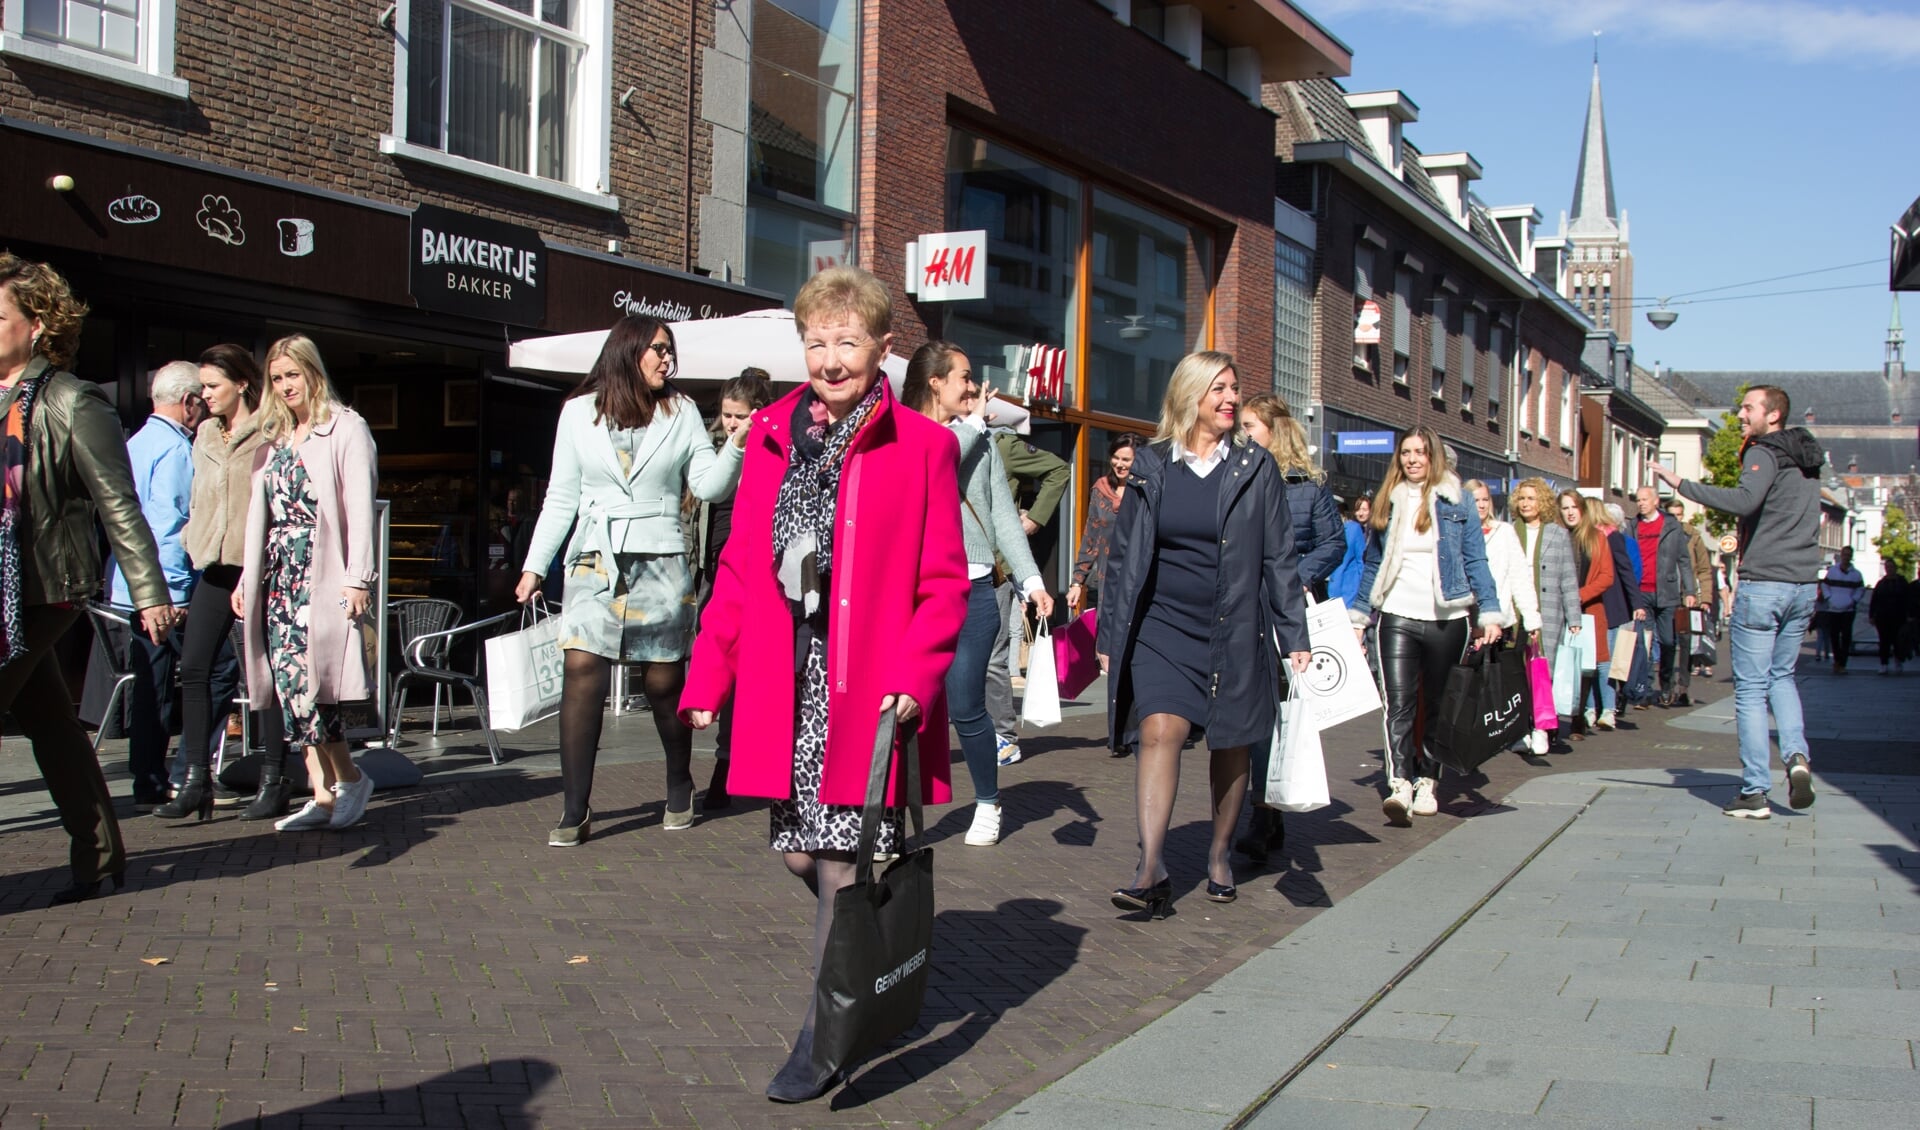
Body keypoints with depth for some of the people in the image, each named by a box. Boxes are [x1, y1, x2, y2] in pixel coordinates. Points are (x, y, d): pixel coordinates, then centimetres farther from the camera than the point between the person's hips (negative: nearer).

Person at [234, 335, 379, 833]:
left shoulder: (346, 428, 0)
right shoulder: (273, 439, 20)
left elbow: (360, 507, -7)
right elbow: (260, 512, 22)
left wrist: (359, 577, -14)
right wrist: (247, 576, 16)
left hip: (322, 574, -7)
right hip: (279, 573, 7)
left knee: (307, 679, -12)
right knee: (289, 684, 1)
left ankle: (349, 779, 4)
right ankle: (323, 793, 5)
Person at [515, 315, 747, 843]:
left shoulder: (681, 412, 9)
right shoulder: (579, 412, 9)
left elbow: (709, 486, 2)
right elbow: (561, 498, 11)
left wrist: (736, 445, -14)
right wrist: (534, 565, 7)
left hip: (661, 565, 0)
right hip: (594, 563, 0)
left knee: (664, 682, 4)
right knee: (582, 671, -14)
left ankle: (680, 790, 27)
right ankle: (576, 809, -9)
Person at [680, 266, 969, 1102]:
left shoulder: (922, 446, -2)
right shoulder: (771, 436, 10)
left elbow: (943, 584, -3)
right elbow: (740, 569, 11)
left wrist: (913, 679, -16)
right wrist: (707, 679, 5)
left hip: (870, 692, -4)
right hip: (787, 689, 4)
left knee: (844, 860, -3)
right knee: (799, 852, 10)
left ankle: (826, 1036, 11)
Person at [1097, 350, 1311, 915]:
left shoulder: (1255, 467, 3)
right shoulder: (1150, 466, 5)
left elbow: (1280, 558, 3)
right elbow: (1123, 557, 9)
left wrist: (1295, 636, -2)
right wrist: (1110, 635, 7)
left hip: (1235, 631, 0)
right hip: (1161, 628, 0)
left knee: (1229, 745, 9)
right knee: (1159, 730, -15)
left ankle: (1220, 855, 27)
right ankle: (1152, 869, -18)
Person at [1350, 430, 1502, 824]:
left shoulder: (1456, 502, 2)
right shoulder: (1388, 502, 8)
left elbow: (1475, 561, 2)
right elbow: (1373, 565, 14)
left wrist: (1490, 614, -6)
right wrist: (1358, 617, 12)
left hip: (1446, 620, 0)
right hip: (1397, 618, 1)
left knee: (1437, 705, 9)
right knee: (1399, 703, -13)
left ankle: (1426, 782, 20)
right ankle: (1399, 786, -21)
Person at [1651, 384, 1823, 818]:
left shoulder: (1765, 454, -10)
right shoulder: (1807, 457, 16)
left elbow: (1744, 501, -28)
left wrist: (1680, 484, -27)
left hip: (1763, 584, -8)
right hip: (1802, 585, 8)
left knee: (1751, 688, -2)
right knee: (1782, 676, 22)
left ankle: (1755, 792, -1)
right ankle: (1796, 754, 1)